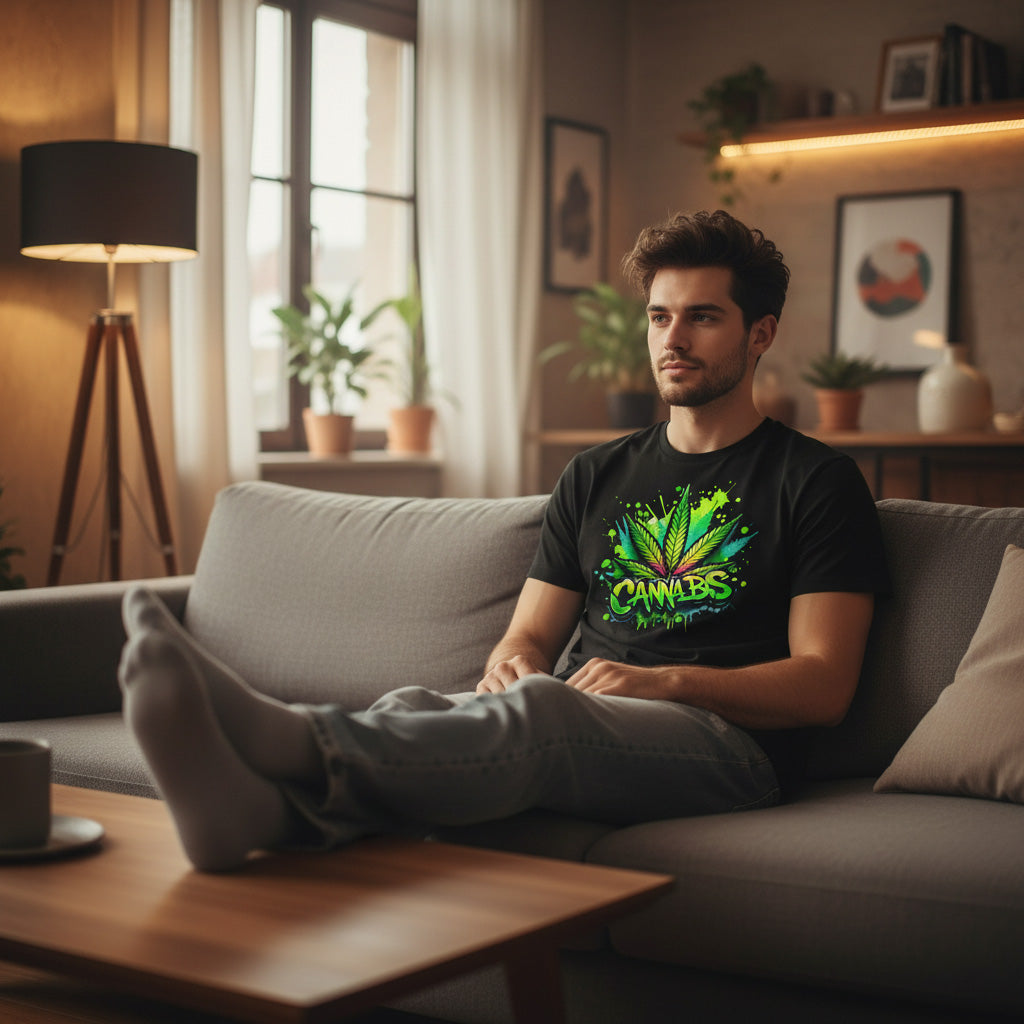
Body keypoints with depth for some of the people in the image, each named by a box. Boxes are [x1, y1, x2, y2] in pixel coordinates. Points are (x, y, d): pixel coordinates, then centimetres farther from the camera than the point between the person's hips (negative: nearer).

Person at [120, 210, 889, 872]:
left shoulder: (815, 481, 9)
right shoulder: (595, 477, 24)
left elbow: (824, 687, 0)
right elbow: (532, 635, 22)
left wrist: (663, 682, -14)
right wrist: (510, 665, -5)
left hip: (725, 741, -4)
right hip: (572, 737, 4)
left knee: (543, 708, -38)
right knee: (417, 711, -30)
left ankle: (296, 747, -63)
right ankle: (266, 803, -63)